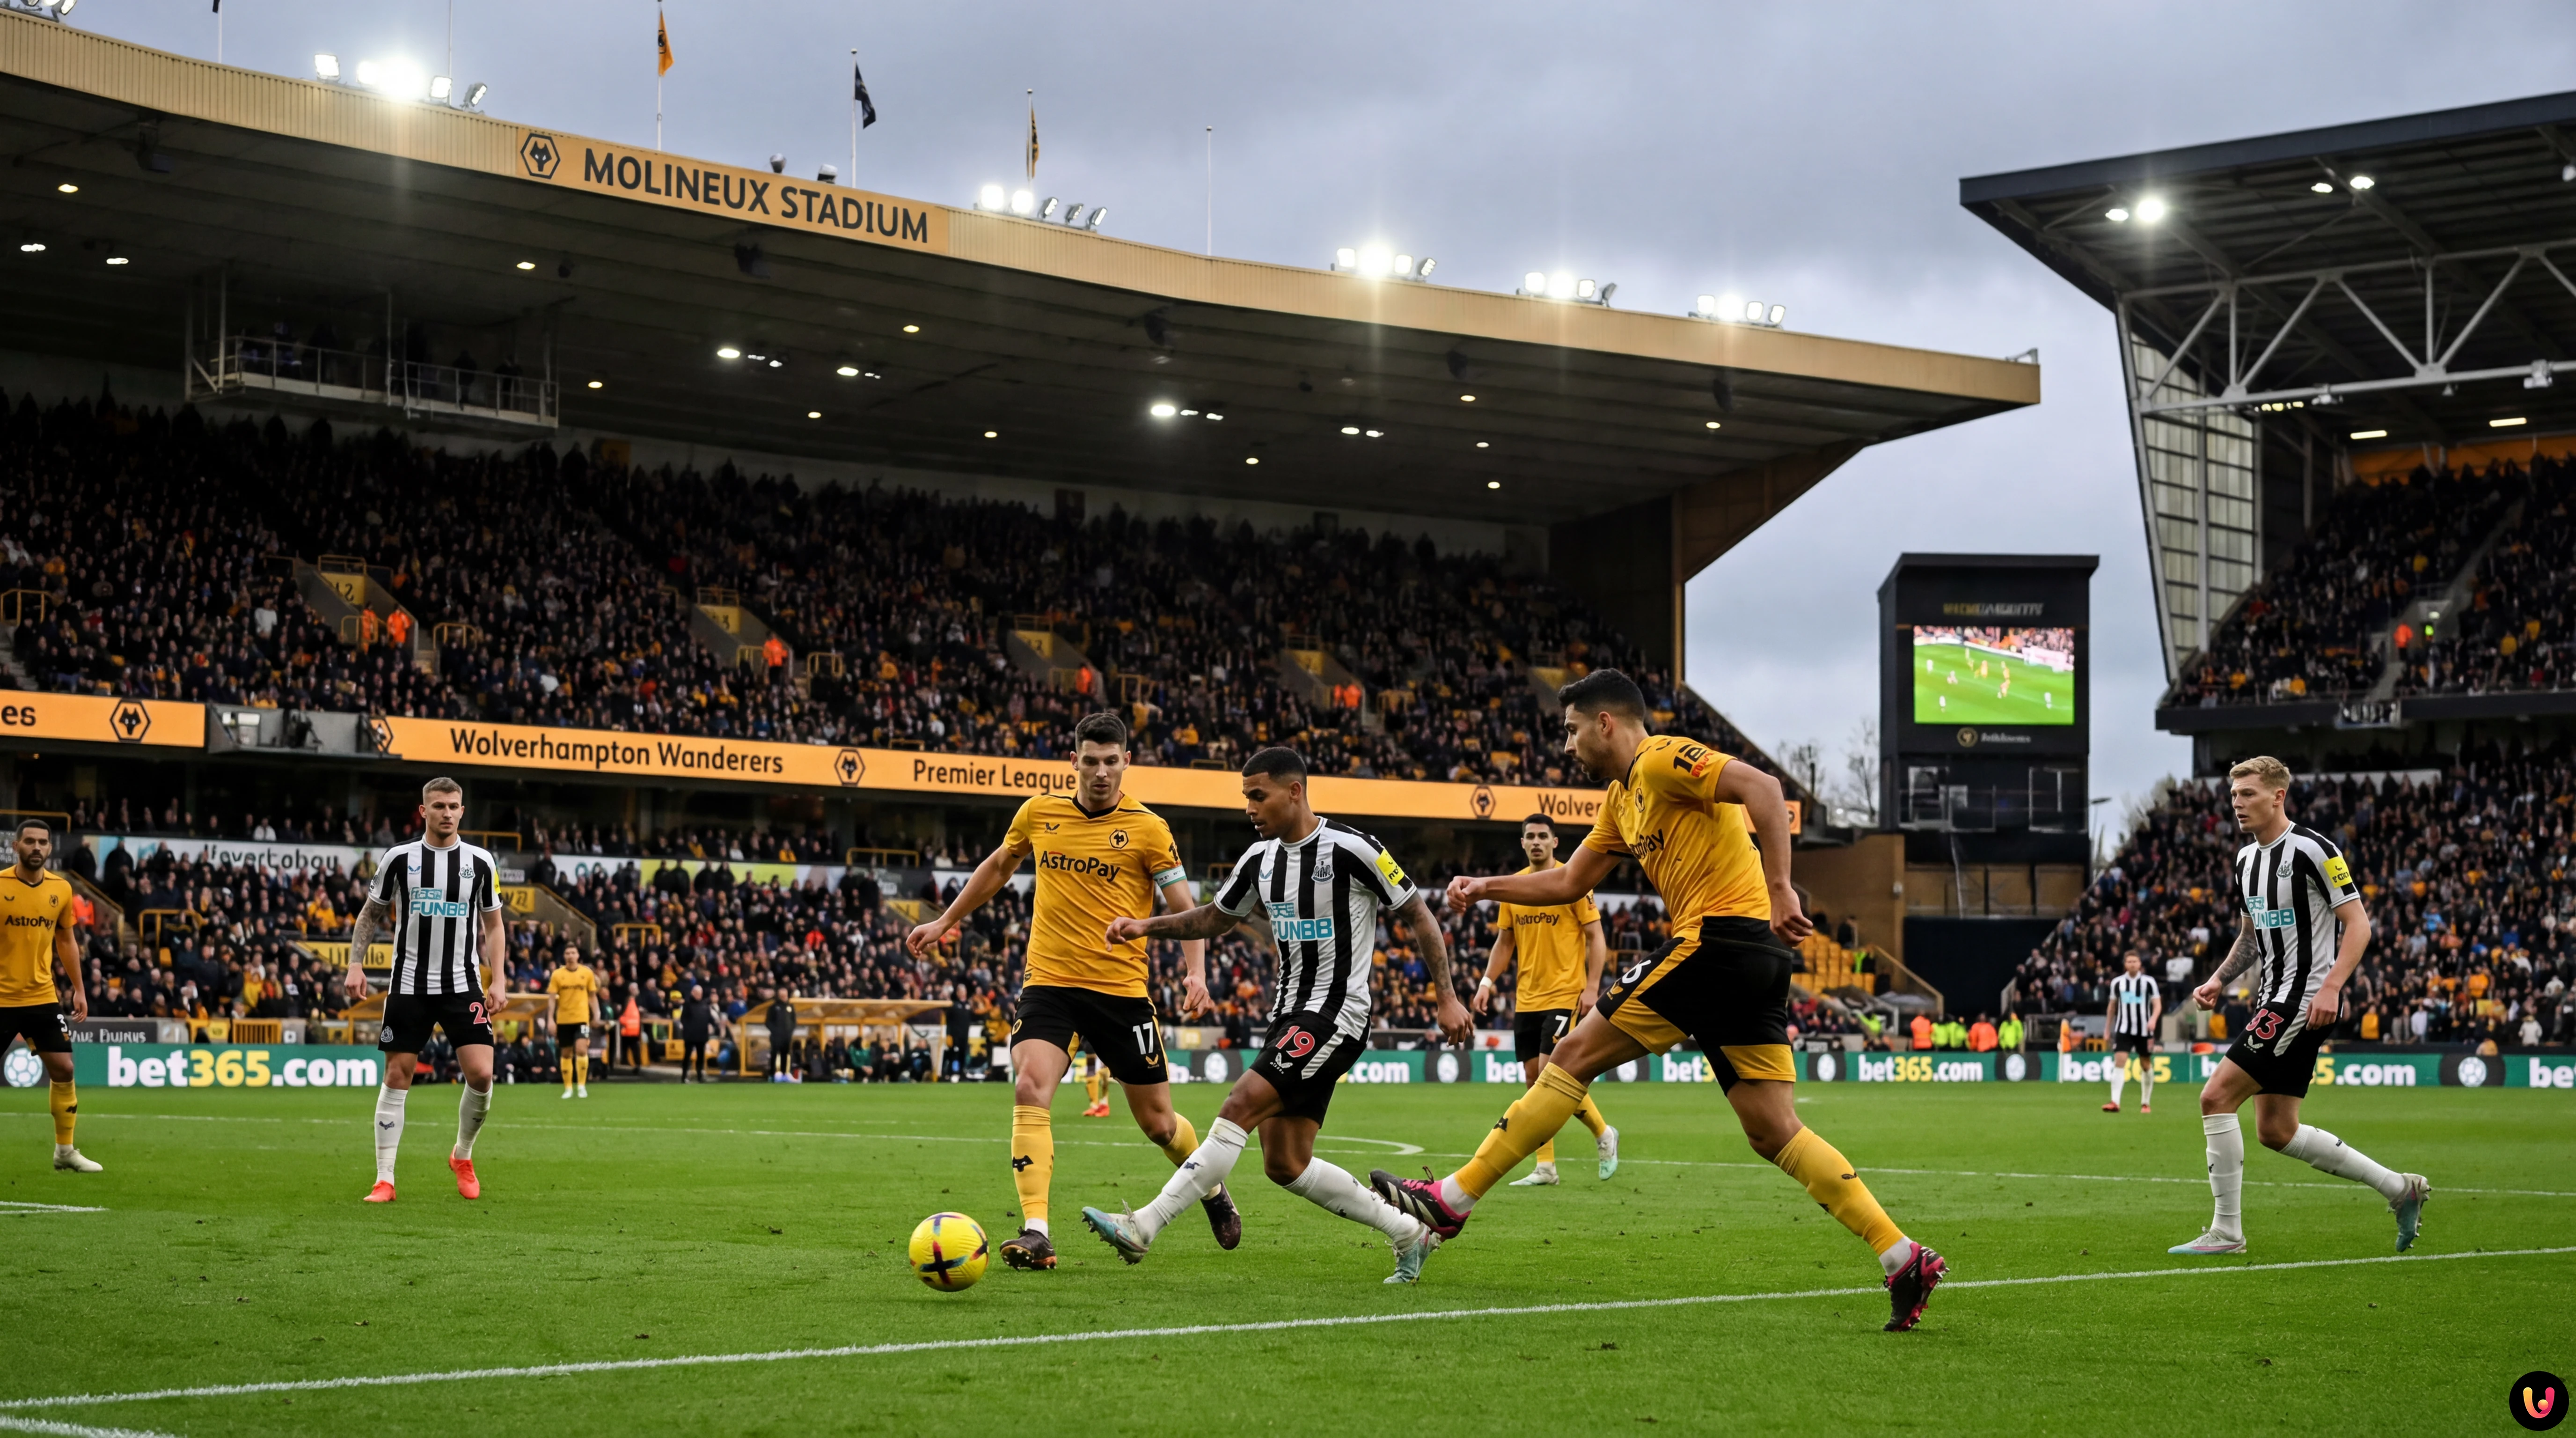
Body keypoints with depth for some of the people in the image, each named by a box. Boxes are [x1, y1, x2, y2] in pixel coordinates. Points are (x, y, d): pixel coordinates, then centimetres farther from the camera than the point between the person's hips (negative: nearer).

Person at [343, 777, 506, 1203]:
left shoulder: (481, 862, 4)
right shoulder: (399, 859, 1)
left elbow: (494, 926, 11)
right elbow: (371, 913, 11)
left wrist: (499, 980, 1)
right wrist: (356, 964, 0)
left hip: (463, 986, 1)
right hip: (409, 986, -1)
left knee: (481, 1074, -10)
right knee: (397, 1077, -1)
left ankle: (462, 1156, 15)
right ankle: (385, 1179, 5)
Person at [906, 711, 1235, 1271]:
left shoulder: (1147, 829, -3)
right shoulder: (1039, 814, 6)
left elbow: (1185, 909, -1)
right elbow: (997, 867, 25)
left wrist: (1196, 972, -18)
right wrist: (946, 922, 28)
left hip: (1121, 990, -2)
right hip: (1048, 983, 2)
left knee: (1157, 1122, 7)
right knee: (1029, 1091, -22)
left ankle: (1213, 1192, 38)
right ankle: (1036, 1233, -23)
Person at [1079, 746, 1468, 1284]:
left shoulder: (1349, 849, -12)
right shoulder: (1261, 858, 9)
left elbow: (1418, 916, -5)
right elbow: (1215, 918, 24)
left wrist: (1448, 998, -7)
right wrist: (1146, 926, 10)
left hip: (1336, 1015, -9)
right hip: (1290, 1013, 9)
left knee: (1238, 1109, -20)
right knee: (1286, 1165, 5)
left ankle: (1141, 1228, -21)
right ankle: (1408, 1232, 18)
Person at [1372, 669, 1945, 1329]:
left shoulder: (1662, 758, -5)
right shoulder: (1621, 798, 25)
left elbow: (1761, 788, -19)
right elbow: (1569, 882, 33)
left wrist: (1779, 888, -26)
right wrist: (1485, 887, 25)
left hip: (1717, 938, -10)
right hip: (1756, 955, 10)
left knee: (1575, 1056, -2)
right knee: (1775, 1133, 3)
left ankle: (1452, 1199, 2)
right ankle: (1905, 1259, -5)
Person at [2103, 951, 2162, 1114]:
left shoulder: (2149, 982, -1)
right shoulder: (2117, 982, 4)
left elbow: (2158, 1005, -6)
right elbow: (2112, 1006, 15)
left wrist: (2153, 1019, -25)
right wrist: (2107, 1028, 14)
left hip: (2144, 1031, 0)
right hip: (2123, 1029, 0)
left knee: (2146, 1065, 8)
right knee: (2119, 1062, -15)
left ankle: (2146, 1103, 23)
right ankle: (2115, 1103, -23)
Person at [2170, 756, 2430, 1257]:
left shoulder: (2312, 849, -12)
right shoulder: (2247, 858, 14)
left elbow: (2358, 923, -13)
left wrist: (2330, 987, -23)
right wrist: (2218, 980, 9)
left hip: (2305, 999, -10)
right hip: (2272, 1000, 10)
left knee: (2216, 1097, -14)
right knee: (2276, 1130, 10)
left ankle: (2226, 1231, -6)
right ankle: (2400, 1188, 21)